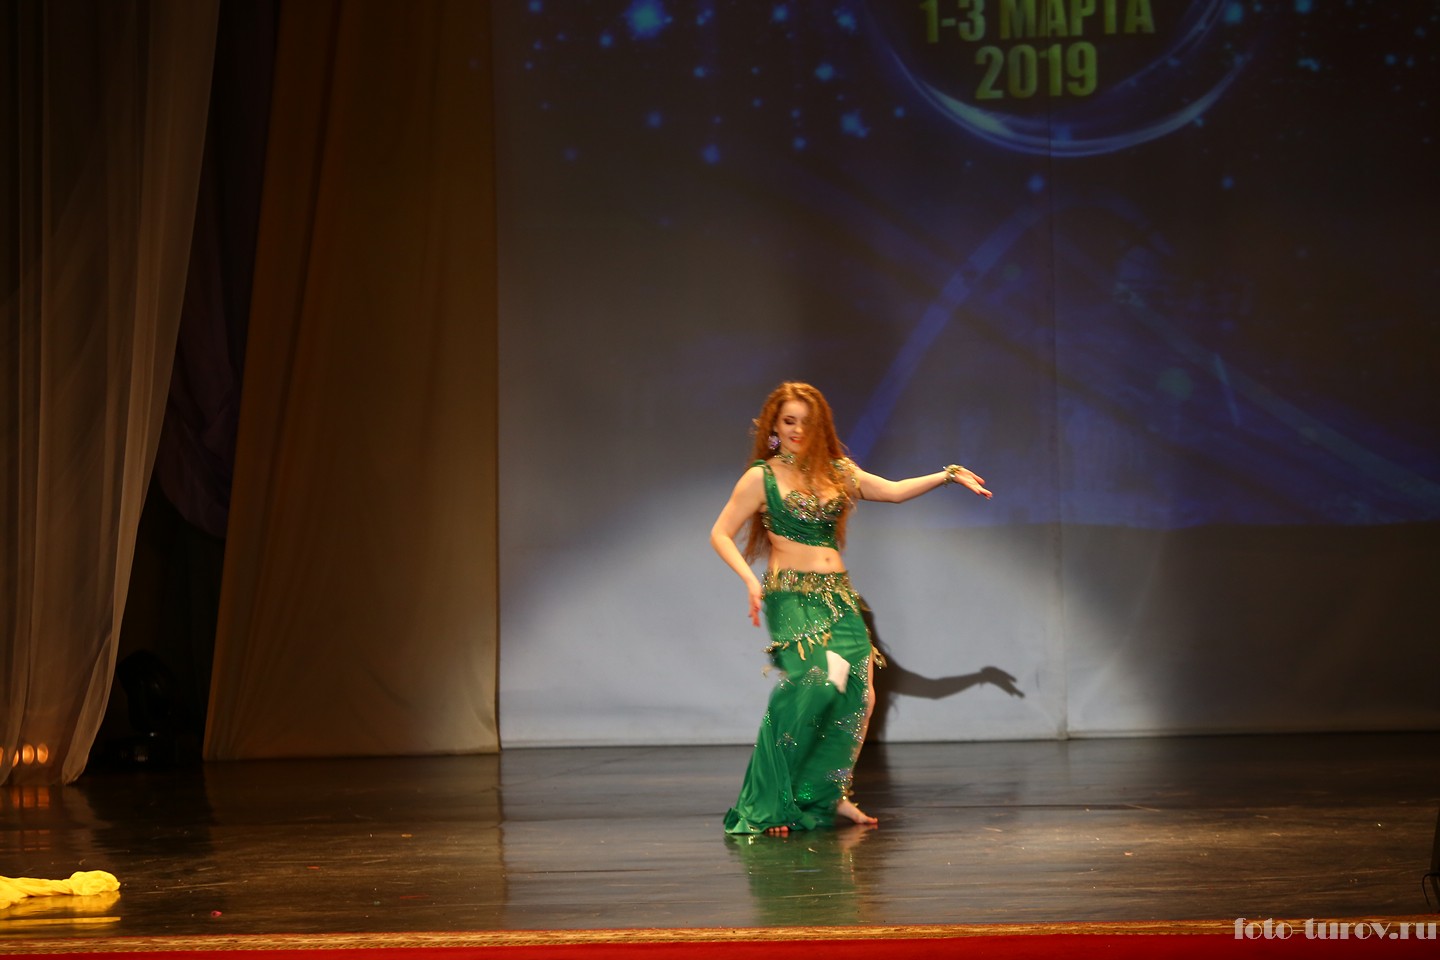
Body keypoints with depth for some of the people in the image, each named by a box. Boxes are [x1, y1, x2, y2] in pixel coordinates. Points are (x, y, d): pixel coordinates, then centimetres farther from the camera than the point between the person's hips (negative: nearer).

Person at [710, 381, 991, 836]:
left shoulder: (837, 472, 15)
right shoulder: (761, 478, 2)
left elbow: (894, 491, 16)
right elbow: (720, 534, 0)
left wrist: (947, 475, 8)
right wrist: (750, 579, -14)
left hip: (838, 595, 6)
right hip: (792, 596, -6)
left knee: (860, 696, -5)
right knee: (818, 679, -27)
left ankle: (830, 795, 10)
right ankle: (772, 803, -20)